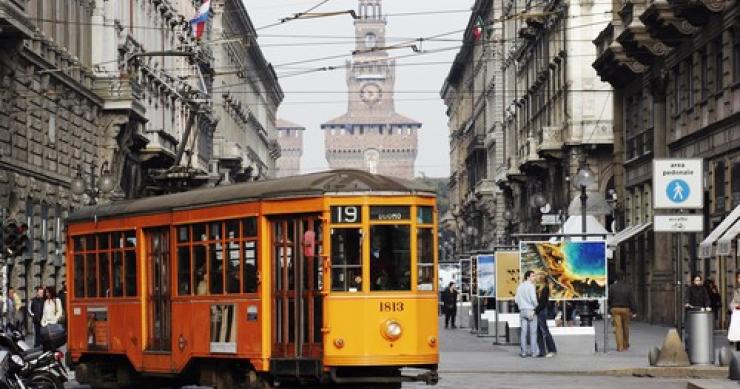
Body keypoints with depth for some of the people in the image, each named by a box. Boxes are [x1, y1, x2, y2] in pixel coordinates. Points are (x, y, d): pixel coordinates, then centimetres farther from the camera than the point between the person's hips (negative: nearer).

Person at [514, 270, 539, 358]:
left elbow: (516, 300, 12)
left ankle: (523, 352, 5)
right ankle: (534, 351, -2)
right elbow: (533, 298, -17)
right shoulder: (530, 286, -10)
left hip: (522, 311, 6)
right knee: (533, 332, -1)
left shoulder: (520, 286, 11)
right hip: (531, 311, -6)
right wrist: (537, 307, -1)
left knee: (523, 332, 5)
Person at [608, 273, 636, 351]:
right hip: (625, 309, 0)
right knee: (625, 327, 13)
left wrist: (610, 309, 12)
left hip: (615, 309, 0)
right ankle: (626, 345, 24)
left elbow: (610, 300, 0)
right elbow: (631, 300, -5)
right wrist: (633, 312, -3)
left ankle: (620, 347, -9)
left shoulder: (612, 287, -1)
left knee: (618, 327, -3)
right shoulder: (628, 288, -3)